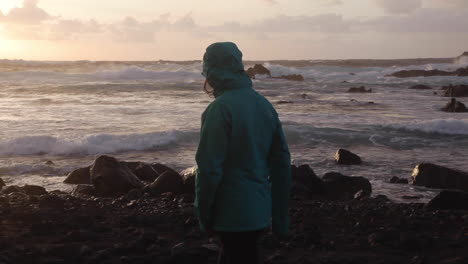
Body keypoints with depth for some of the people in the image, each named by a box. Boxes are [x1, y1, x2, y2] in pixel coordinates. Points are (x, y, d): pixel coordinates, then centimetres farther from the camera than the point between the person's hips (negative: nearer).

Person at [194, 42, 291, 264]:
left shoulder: (220, 109, -16)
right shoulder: (264, 104, 7)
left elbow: (209, 169, -19)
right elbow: (282, 163, 9)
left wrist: (203, 214, -7)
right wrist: (280, 215, 14)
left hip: (232, 215, -7)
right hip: (260, 212, 7)